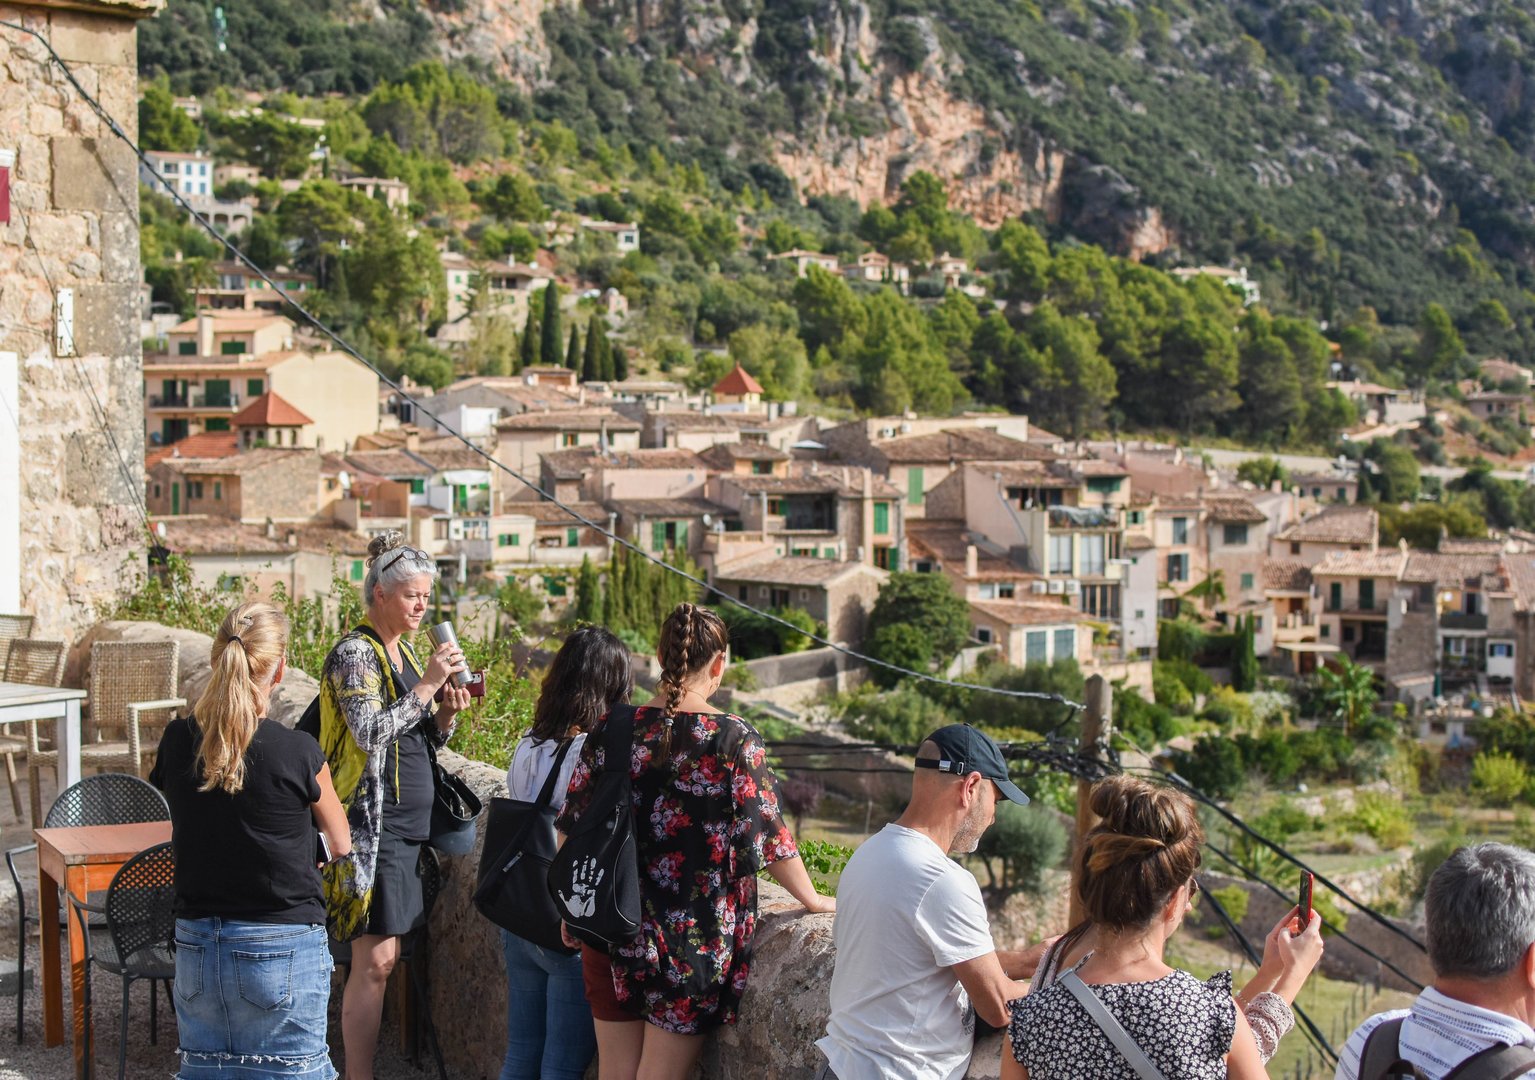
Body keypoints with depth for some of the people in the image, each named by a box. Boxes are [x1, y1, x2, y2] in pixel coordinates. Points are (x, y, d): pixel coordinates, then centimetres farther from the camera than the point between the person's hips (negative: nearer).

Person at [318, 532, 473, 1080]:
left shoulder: (403, 653, 16)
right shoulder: (355, 653, -10)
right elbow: (369, 732, -22)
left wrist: (447, 712, 2)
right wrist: (426, 685, -20)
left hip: (407, 828, 9)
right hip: (372, 826, -9)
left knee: (384, 955, 9)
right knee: (375, 959, -9)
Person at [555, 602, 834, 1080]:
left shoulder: (614, 727, -3)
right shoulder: (735, 739, -13)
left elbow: (574, 828, 2)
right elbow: (767, 836, -9)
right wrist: (813, 899, 6)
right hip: (693, 943, -3)